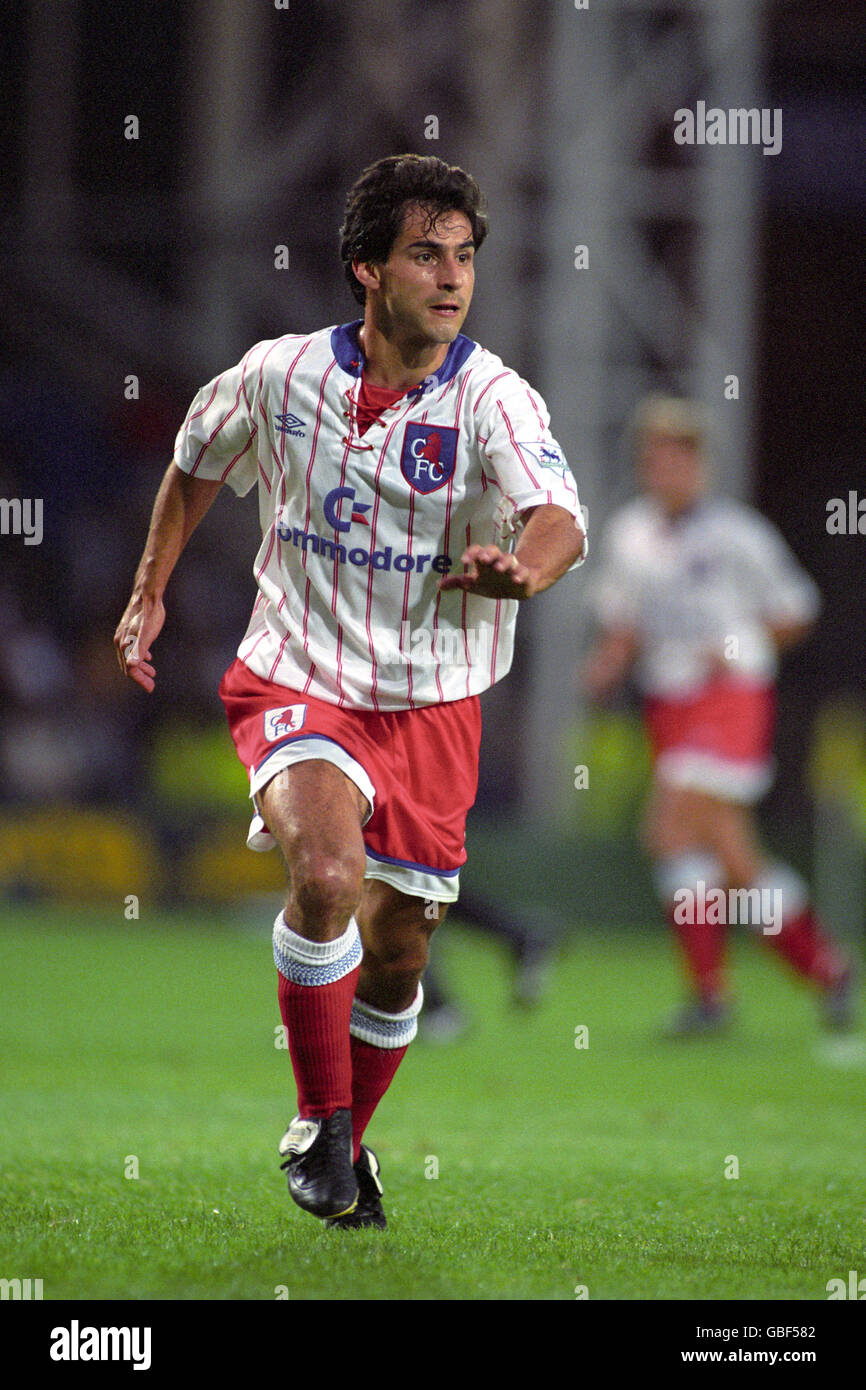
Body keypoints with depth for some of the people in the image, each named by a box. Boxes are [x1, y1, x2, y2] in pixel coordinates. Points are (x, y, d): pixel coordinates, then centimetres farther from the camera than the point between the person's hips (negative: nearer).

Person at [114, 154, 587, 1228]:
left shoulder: (492, 397, -15)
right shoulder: (280, 375, -9)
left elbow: (561, 518, -33)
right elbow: (196, 461, 14)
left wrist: (522, 569, -54)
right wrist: (150, 591, 16)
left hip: (432, 704, 1)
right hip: (296, 682, -1)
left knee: (398, 952, 8)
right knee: (327, 873, -28)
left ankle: (348, 1142, 36)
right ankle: (317, 1125, -10)